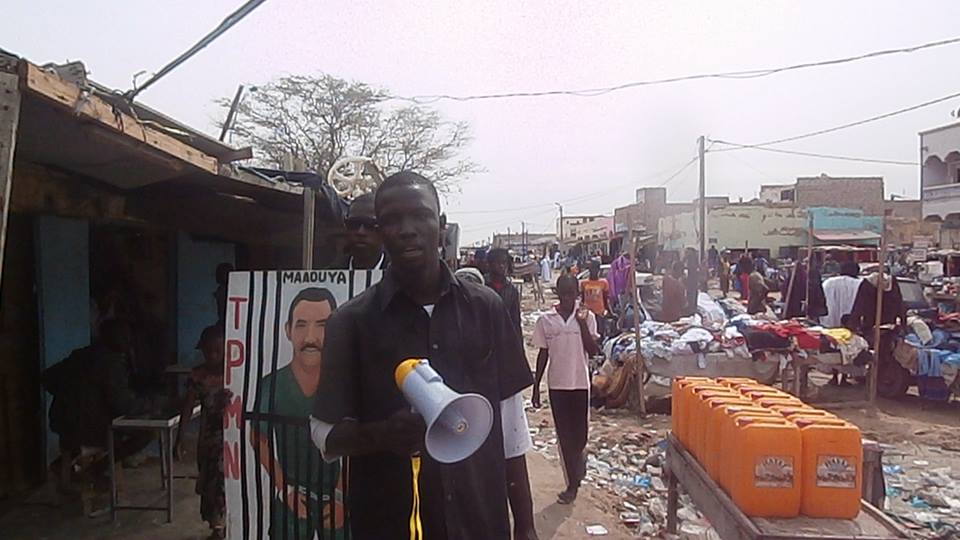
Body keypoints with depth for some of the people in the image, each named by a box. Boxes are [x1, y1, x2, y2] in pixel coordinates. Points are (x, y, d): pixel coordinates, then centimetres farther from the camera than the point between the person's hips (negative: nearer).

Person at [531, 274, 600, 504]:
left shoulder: (587, 316, -4)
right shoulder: (546, 320, -1)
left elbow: (593, 351, -9)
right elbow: (543, 354, 4)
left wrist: (582, 323, -18)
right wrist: (536, 386, 4)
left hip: (580, 383, -1)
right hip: (557, 384, 1)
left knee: (579, 433, 7)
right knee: (564, 435, 6)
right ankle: (573, 482, 20)